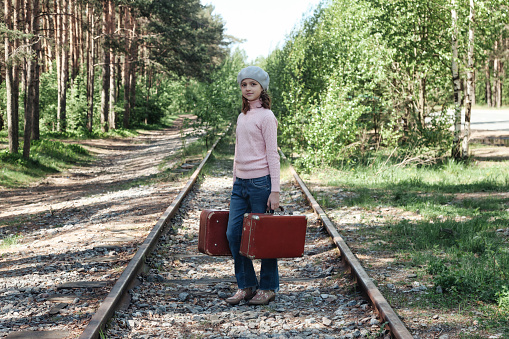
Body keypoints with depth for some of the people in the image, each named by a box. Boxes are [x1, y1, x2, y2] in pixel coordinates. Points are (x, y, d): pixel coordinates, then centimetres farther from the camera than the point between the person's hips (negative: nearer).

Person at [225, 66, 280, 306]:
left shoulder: (266, 116, -6)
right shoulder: (242, 116, 15)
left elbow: (272, 155, -9)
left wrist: (275, 190, -13)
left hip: (260, 181, -7)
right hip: (241, 182, 7)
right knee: (233, 234, 2)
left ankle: (268, 288, 12)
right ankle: (246, 286, 13)